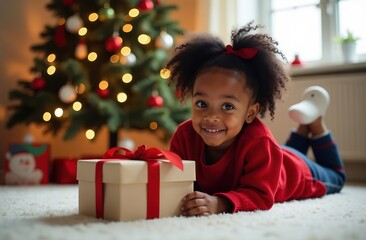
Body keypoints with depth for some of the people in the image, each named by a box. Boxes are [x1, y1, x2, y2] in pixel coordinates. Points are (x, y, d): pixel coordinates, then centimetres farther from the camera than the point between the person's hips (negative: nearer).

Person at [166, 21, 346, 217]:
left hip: (298, 171, -4)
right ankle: (304, 126, 43)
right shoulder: (185, 135, -35)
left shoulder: (258, 142, -49)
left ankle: (316, 123, 34)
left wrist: (219, 203, -66)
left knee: (335, 178, 31)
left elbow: (260, 196, -50)